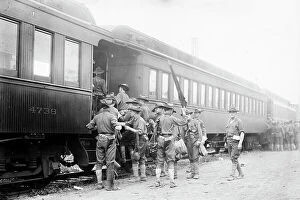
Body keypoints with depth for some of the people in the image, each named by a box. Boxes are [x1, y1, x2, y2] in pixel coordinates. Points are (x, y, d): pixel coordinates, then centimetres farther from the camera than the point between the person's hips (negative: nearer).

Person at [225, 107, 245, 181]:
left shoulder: (238, 121, -7)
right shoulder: (229, 121, 15)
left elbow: (242, 133, -12)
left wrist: (240, 143, -21)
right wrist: (226, 142, 17)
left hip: (236, 142, -7)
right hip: (229, 141, 7)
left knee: (234, 158, -10)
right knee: (233, 158, 9)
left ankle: (232, 175, -9)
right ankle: (241, 173, 20)